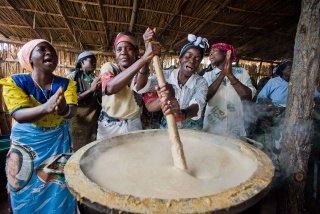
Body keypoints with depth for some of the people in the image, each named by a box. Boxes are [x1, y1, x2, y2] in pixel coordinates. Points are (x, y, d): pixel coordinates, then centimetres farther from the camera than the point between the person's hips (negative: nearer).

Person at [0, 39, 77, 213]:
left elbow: (73, 111, -21)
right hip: (27, 145, -1)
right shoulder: (15, 82, -11)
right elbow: (19, 115, -24)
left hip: (59, 143, 1)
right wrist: (47, 107, -45)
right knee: (28, 195, 12)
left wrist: (64, 109, -46)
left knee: (58, 191, 9)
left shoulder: (66, 84, -7)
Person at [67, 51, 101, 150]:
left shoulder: (95, 79, 8)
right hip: (78, 123, -4)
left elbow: (101, 100, 9)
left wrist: (98, 90, -11)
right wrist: (91, 90, -20)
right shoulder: (72, 77, -5)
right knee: (78, 151, 5)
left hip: (93, 122, 4)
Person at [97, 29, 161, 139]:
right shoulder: (108, 67, -9)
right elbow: (111, 88, -34)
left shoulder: (141, 71, -4)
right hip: (109, 127, -1)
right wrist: (144, 58, -43)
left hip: (133, 126, 1)